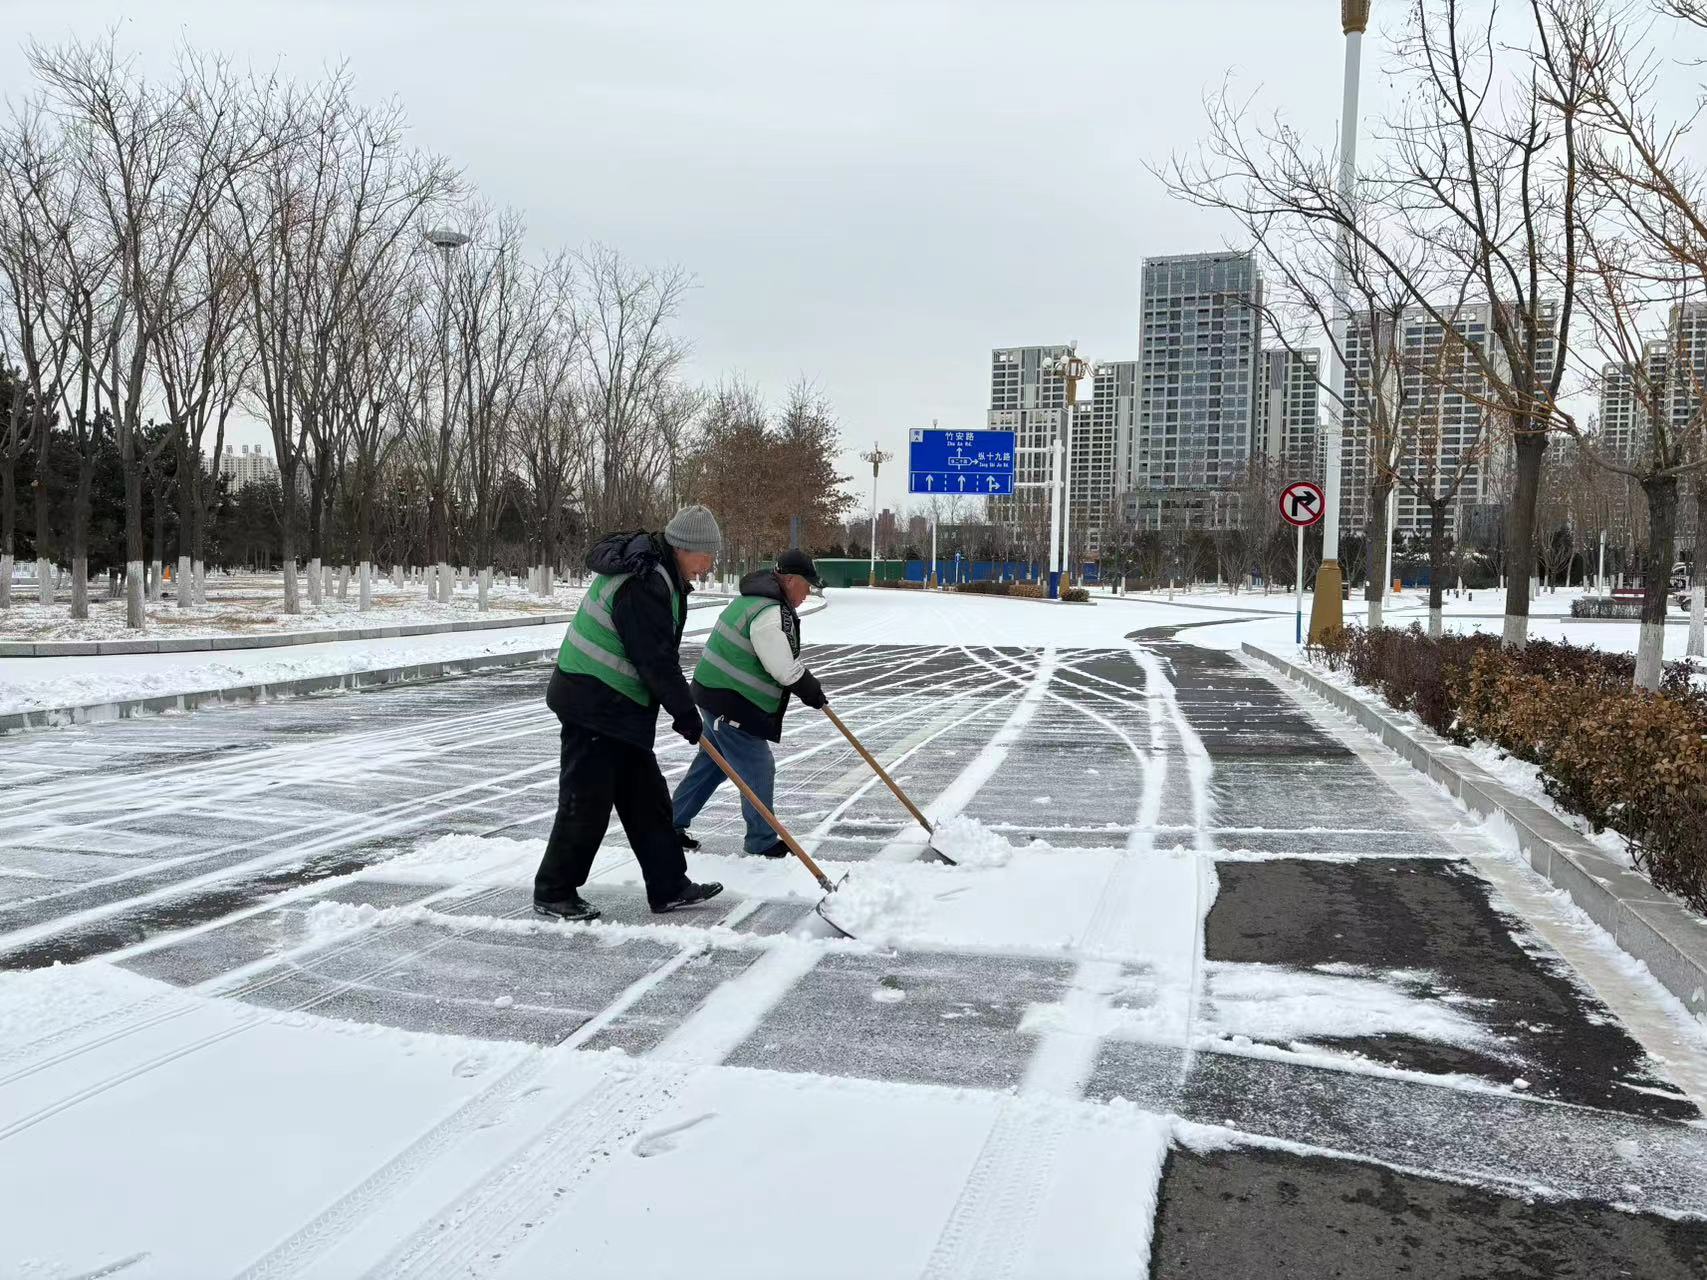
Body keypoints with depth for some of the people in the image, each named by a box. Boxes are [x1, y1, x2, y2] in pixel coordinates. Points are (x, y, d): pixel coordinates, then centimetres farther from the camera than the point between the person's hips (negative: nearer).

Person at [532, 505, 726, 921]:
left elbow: (660, 652, 19)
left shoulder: (653, 571, 11)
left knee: (647, 797, 13)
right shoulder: (643, 585, -22)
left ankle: (669, 887, 19)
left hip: (618, 708, 11)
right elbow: (656, 658, -22)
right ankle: (554, 893, 11)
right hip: (592, 704, -11)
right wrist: (684, 711, -13)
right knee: (587, 801, -2)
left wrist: (680, 706, 18)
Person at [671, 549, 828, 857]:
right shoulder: (769, 615, -23)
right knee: (758, 769, 0)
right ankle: (763, 842, 11)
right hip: (731, 704, -11)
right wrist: (813, 692, -6)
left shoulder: (759, 598, 12)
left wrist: (810, 686, 15)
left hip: (719, 696, 11)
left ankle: (673, 824, 28)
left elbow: (784, 657, 21)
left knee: (712, 763, 20)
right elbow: (785, 670, -22)